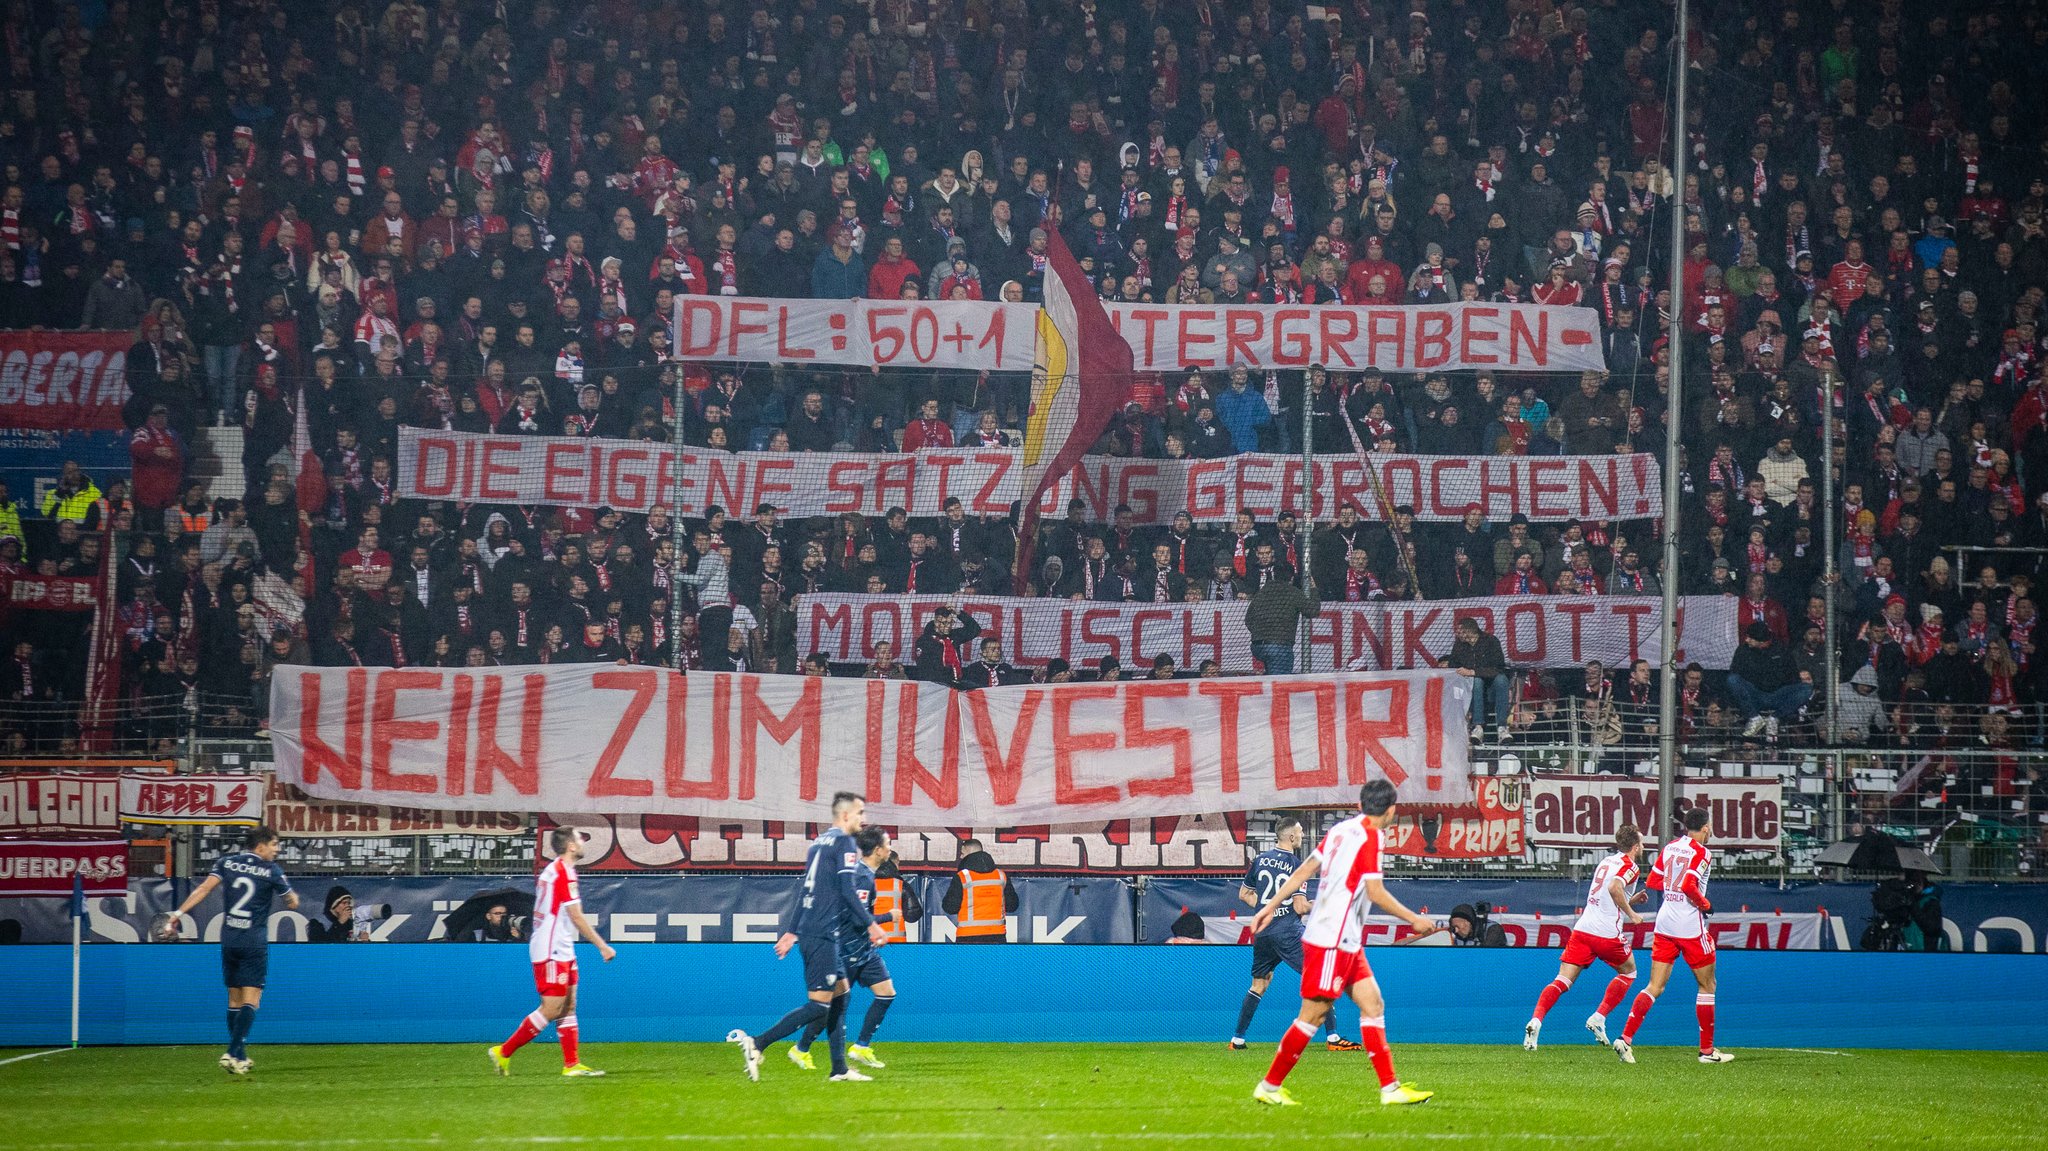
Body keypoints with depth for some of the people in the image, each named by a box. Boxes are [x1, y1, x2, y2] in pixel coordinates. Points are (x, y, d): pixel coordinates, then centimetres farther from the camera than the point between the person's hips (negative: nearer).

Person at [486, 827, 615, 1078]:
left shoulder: (551, 870, 14)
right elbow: (576, 918, -17)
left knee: (568, 1007, 8)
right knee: (551, 1009, -9)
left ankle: (572, 1064, 6)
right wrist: (603, 946, -12)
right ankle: (504, 1052, -4)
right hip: (552, 952, -10)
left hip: (561, 951, 10)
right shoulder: (564, 873, -15)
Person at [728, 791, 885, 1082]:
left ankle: (839, 1069, 15)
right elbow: (847, 890, -17)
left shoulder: (820, 842, 17)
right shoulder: (844, 843, -9)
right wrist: (870, 925, -14)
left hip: (809, 933, 10)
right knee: (819, 1004, -10)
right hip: (822, 935, -10)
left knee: (840, 994, 15)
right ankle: (756, 1044, -17)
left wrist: (792, 932, 25)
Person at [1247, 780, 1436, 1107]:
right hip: (1331, 941, -9)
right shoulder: (1370, 837, -13)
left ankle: (1390, 1088, 3)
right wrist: (1414, 920, -5)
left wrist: (1271, 905, 18)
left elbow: (1303, 871, 13)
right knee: (1314, 1013, -4)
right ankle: (1269, 1086, 3)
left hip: (1346, 943, 9)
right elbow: (1376, 893, -15)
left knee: (1373, 1005, 6)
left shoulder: (1342, 830, 11)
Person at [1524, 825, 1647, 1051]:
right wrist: (1631, 914, -13)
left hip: (1582, 928, 6)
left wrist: (1632, 900, 30)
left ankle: (1536, 1020, -24)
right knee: (1628, 971, 21)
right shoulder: (1630, 866, -3)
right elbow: (1614, 888, -23)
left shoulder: (1607, 861, 22)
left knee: (1562, 981, -2)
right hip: (1607, 933, -6)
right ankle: (1599, 1017, 8)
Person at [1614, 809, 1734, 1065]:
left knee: (1655, 987, 5)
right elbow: (1688, 886, -23)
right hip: (1690, 926, -6)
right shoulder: (1701, 854, -11)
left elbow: (1653, 882, 15)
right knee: (1707, 985, 9)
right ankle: (1707, 1050, 11)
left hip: (1665, 922, 6)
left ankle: (1626, 1038, -11)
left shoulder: (1670, 847, 10)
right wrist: (1705, 905, -8)